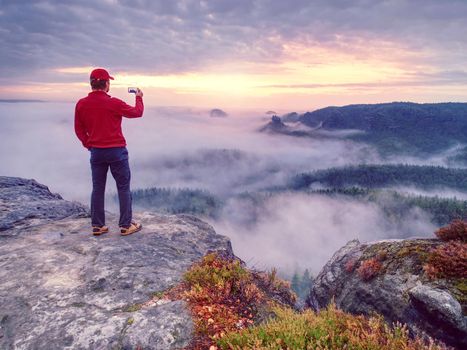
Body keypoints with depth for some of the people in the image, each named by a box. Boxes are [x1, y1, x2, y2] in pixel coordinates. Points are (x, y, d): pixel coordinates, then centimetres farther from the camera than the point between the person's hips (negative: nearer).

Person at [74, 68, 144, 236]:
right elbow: (137, 112, 0)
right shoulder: (113, 103, -14)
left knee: (97, 189, 12)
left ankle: (97, 226, 18)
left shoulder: (81, 104, 0)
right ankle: (126, 225, 11)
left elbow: (79, 129, 8)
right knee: (124, 188, 6)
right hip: (116, 151, -4)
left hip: (96, 152, 5)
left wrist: (89, 145, 17)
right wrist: (139, 98, 18)